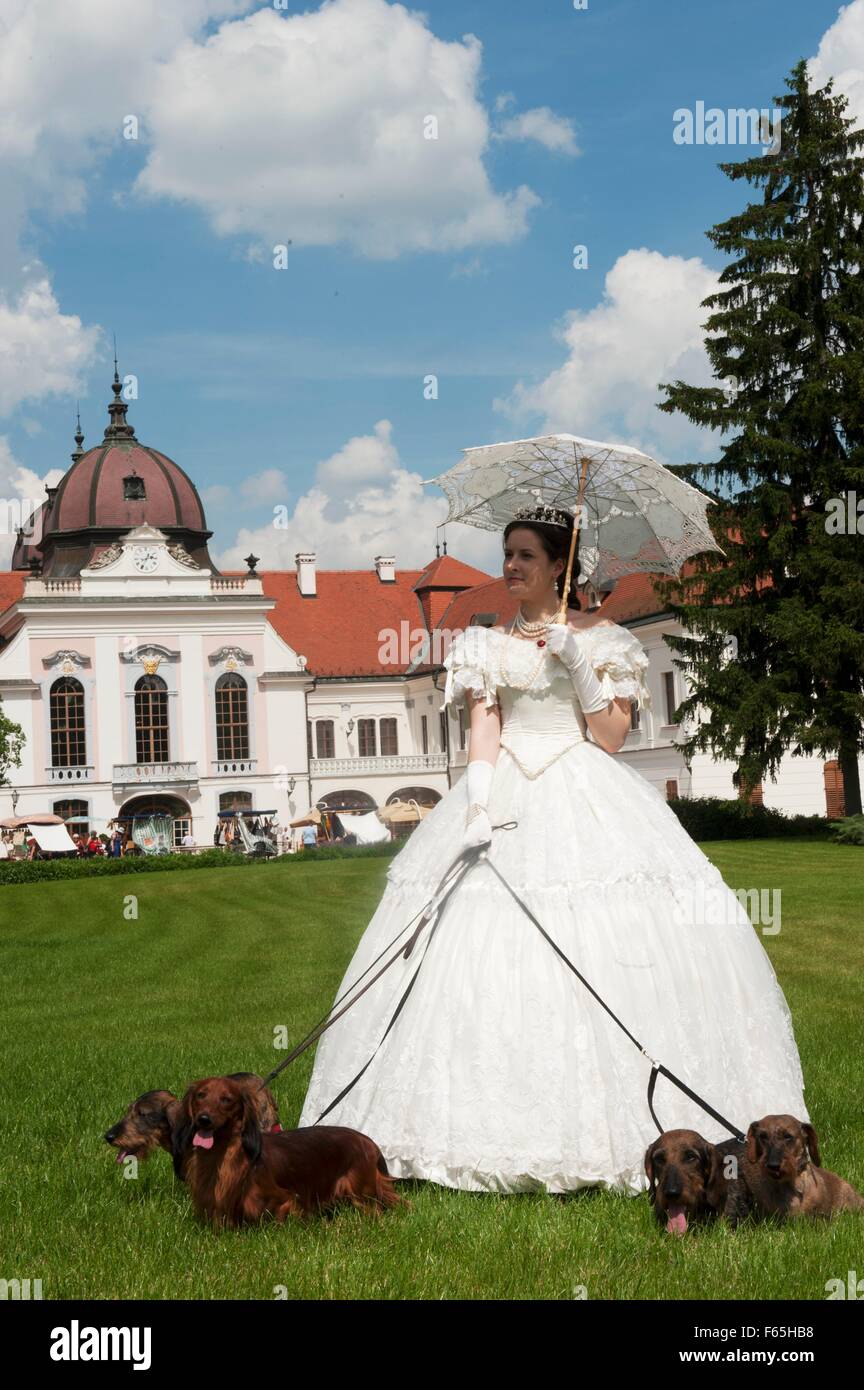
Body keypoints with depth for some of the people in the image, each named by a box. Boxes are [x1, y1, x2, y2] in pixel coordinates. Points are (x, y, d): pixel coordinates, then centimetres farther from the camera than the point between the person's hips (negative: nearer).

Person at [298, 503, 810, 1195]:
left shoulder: (602, 637, 5)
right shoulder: (488, 642, 13)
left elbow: (612, 736, -3)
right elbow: (482, 731, 4)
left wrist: (575, 662, -11)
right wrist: (476, 801, -12)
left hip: (588, 802, -2)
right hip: (508, 797, 2)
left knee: (606, 952, -11)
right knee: (491, 952, -7)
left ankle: (610, 1126, -3)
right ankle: (507, 1129, -2)